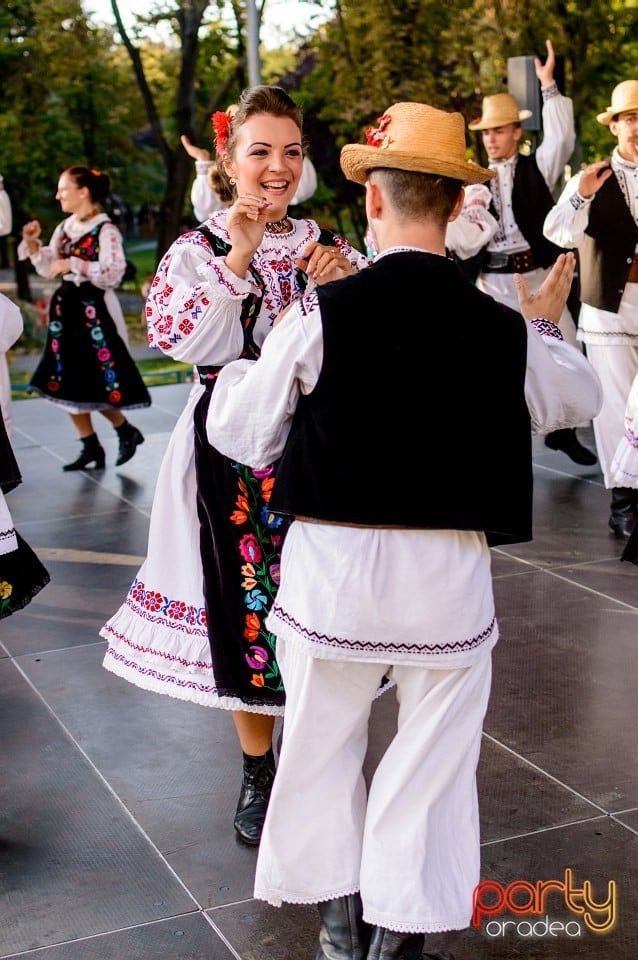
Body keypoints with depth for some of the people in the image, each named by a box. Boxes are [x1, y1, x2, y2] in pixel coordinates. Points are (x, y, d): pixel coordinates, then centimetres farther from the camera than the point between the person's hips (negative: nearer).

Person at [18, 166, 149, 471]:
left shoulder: (105, 230, -12)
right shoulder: (64, 228, 10)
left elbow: (113, 272, -19)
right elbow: (48, 268, 15)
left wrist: (75, 264, -21)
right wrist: (33, 243, 0)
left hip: (94, 311, -8)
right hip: (66, 309, 8)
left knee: (97, 382, -4)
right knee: (68, 383, 7)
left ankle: (127, 432, 19)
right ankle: (90, 447, 16)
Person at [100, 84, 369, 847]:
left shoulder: (329, 249, 6)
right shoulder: (197, 251, 0)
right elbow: (185, 341, -15)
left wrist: (339, 285, -17)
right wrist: (238, 260, -20)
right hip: (233, 455, -1)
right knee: (246, 606, 7)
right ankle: (258, 773, 26)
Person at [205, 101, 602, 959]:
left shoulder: (324, 314, -12)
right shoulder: (504, 330, -6)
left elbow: (244, 435, -2)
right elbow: (579, 398, 15)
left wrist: (232, 377, 19)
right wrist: (547, 323, 32)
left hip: (334, 565, 0)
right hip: (448, 571, 1)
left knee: (323, 744, 19)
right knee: (434, 754, 15)